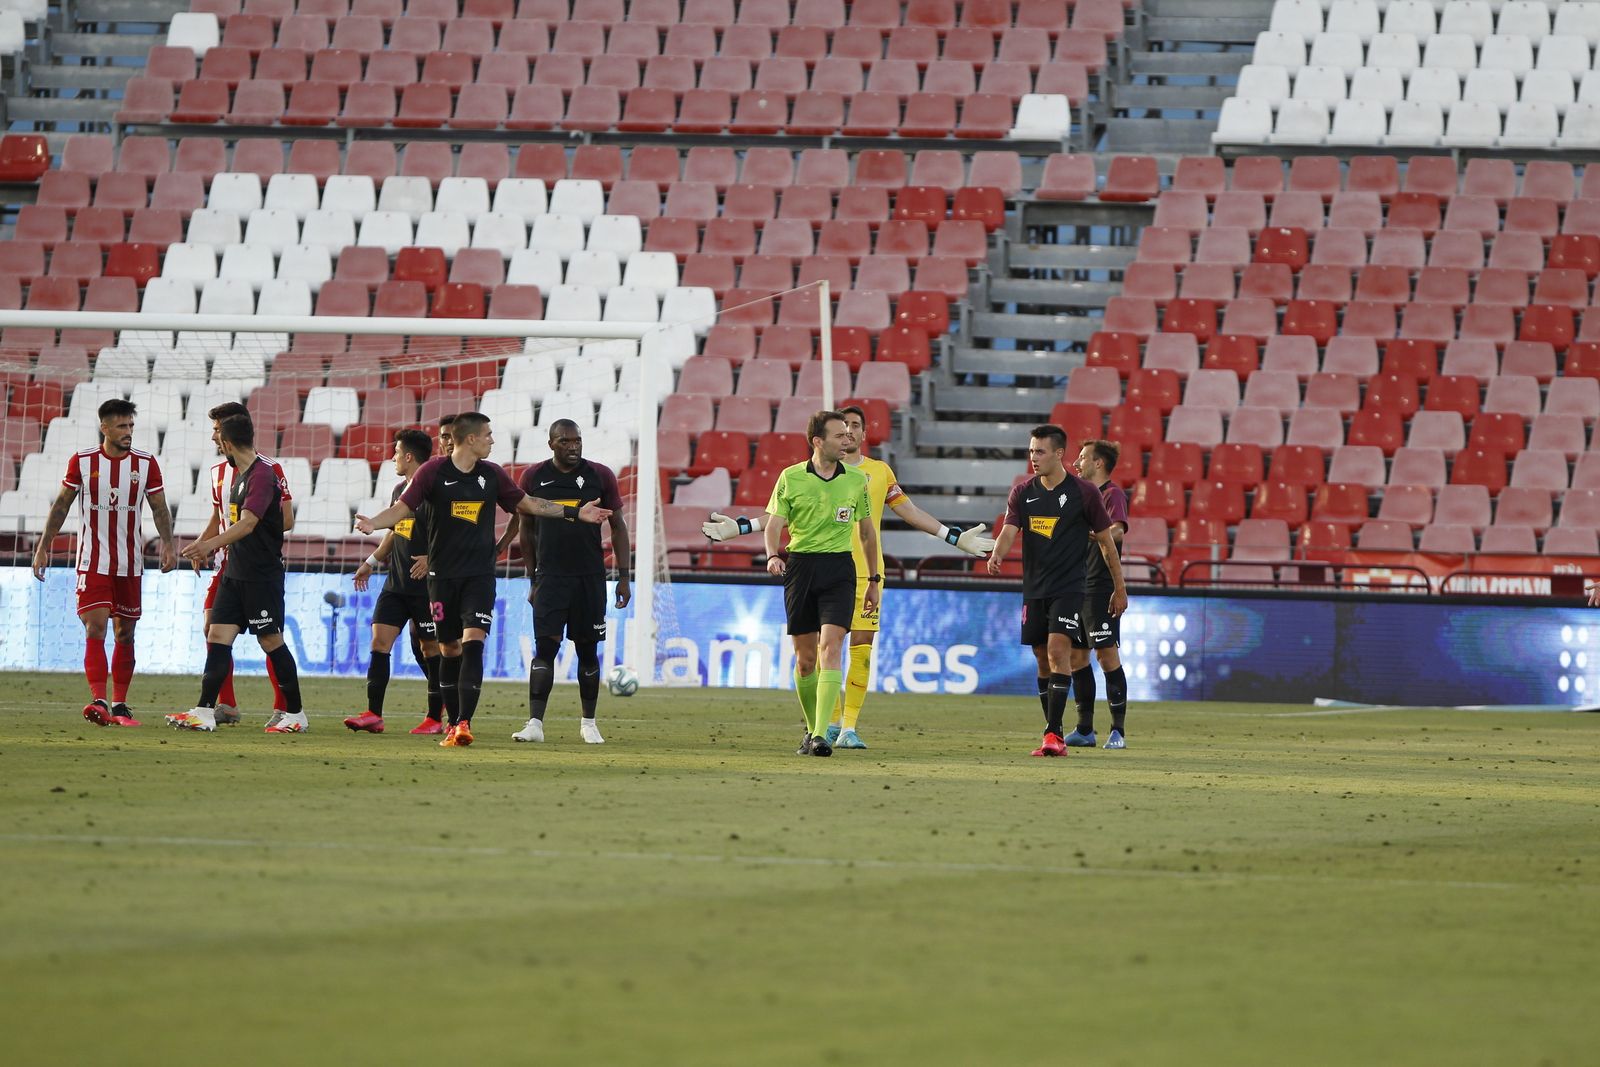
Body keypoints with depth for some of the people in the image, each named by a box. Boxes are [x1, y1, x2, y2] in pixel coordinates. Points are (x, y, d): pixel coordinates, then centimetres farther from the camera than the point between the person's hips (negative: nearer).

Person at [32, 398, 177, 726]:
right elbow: (61, 505, 5)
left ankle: (119, 705, 14)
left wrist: (168, 545, -13)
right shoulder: (82, 462, -2)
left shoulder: (145, 463, 1)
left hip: (130, 564, 2)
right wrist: (43, 547, 2)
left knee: (125, 634, 6)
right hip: (93, 561, -2)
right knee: (95, 629, -15)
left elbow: (159, 508, 3)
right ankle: (98, 701, -24)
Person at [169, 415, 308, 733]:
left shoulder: (262, 474, -17)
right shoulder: (239, 473, 14)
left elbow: (248, 524, -28)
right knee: (218, 635, 0)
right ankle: (204, 712, -3)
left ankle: (295, 714, 9)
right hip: (235, 572, 9)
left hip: (263, 573, -9)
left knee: (271, 641, -2)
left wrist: (211, 543, -40)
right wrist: (208, 549, 29)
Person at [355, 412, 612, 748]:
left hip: (480, 575, 1)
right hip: (443, 575, -1)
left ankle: (464, 724, -20)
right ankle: (453, 724, 16)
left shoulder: (492, 474, 7)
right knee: (449, 650, 5)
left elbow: (527, 504, 20)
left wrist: (575, 512, 19)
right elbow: (402, 508, -5)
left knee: (473, 643, -15)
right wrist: (373, 523, -25)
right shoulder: (433, 471, -3)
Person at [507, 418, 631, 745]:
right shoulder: (533, 478, 3)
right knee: (544, 647, -11)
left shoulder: (600, 476, 2)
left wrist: (623, 577, 1)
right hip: (550, 576, -1)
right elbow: (526, 530, 12)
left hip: (590, 576, 1)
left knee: (588, 650, 6)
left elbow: (618, 527, 6)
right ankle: (535, 723, -15)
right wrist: (532, 579, 11)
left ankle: (588, 723, 18)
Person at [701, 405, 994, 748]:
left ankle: (849, 729, -3)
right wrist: (738, 527, 5)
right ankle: (832, 724, 7)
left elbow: (909, 511, 17)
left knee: (862, 650, -6)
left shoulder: (880, 472, 11)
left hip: (866, 574, 1)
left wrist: (955, 537, 14)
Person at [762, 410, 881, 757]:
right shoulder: (791, 477, 1)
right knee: (805, 658, 5)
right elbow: (774, 523, 0)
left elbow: (867, 532, 16)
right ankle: (811, 728, 24)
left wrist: (874, 580, 17)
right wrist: (773, 555, -21)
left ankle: (821, 735, -22)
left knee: (831, 647, -16)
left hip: (839, 568, 0)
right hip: (800, 566, 0)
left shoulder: (856, 479, 7)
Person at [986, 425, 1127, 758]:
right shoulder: (1022, 492, 5)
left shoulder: (1083, 493, -5)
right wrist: (997, 555, -29)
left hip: (1069, 588, -5)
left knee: (1058, 650, -18)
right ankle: (1053, 733, 18)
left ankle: (1053, 734, -20)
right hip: (1034, 588, 5)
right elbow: (1009, 531, -6)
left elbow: (1105, 541, 3)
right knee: (1043, 660, 8)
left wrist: (1119, 589, 7)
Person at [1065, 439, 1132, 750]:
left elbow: (1118, 530, -27)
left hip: (1101, 588, -9)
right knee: (1076, 655, 9)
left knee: (1107, 654, -10)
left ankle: (1118, 731, -9)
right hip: (1076, 587, 9)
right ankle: (1084, 730, 15)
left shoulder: (1112, 494, -8)